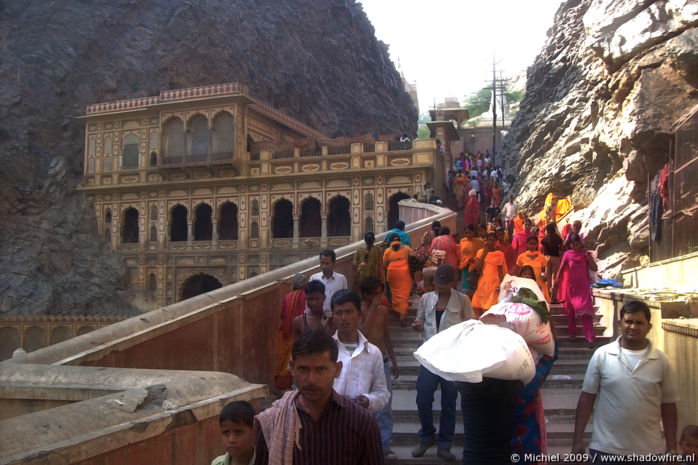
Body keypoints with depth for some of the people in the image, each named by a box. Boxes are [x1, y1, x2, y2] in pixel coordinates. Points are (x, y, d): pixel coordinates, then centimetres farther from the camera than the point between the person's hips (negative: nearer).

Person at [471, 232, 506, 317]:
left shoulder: (499, 254, 4)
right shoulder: (480, 252, 10)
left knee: (488, 310, -11)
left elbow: (500, 271, 4)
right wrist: (484, 253, -3)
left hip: (493, 284, -3)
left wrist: (500, 285, -6)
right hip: (481, 284, 3)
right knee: (476, 308, 0)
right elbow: (477, 267, -2)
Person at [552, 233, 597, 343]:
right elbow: (561, 269, 6)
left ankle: (590, 336, -15)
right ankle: (572, 333, 24)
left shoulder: (586, 254, 3)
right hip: (570, 286, 1)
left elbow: (595, 268, -3)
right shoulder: (568, 254, 2)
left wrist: (587, 256, -12)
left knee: (585, 309, -14)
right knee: (570, 310, 8)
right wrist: (556, 283, 1)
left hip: (583, 286, -1)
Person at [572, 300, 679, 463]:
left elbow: (668, 405, 5)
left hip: (649, 450, 1)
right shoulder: (601, 355, -3)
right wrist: (577, 439, -3)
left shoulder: (661, 360, 1)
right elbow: (587, 397, -1)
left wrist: (672, 449, 4)